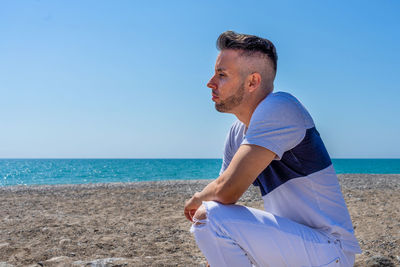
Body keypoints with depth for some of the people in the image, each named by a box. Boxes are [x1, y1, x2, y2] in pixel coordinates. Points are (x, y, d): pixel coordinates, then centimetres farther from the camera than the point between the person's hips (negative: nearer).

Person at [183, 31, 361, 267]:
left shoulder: (278, 108, -20)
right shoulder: (238, 133, 8)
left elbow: (226, 191, -27)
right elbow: (221, 194, 12)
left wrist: (197, 199, -6)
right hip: (291, 245, 9)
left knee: (208, 216, -24)